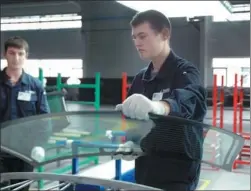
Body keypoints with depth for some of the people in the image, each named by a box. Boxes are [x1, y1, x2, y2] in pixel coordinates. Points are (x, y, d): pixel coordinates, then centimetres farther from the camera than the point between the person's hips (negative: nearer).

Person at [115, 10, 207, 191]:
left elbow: (189, 100, -34)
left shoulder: (185, 72, -12)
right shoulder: (141, 78, 9)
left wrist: (158, 106, -54)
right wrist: (132, 143, -2)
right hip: (145, 167, 6)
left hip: (177, 171, -6)